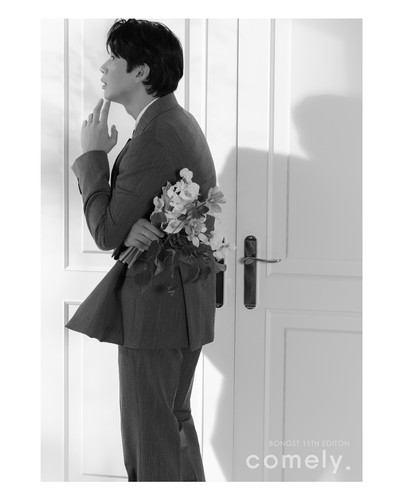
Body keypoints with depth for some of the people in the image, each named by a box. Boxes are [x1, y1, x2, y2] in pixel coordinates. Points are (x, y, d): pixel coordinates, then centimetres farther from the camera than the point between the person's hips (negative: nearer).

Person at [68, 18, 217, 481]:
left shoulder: (155, 137, -23)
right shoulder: (178, 121, 10)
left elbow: (106, 231, -19)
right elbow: (123, 211, 7)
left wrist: (93, 154, -11)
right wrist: (131, 228, -17)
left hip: (158, 304, -10)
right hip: (181, 298, 10)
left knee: (151, 441, 0)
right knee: (174, 421, 23)